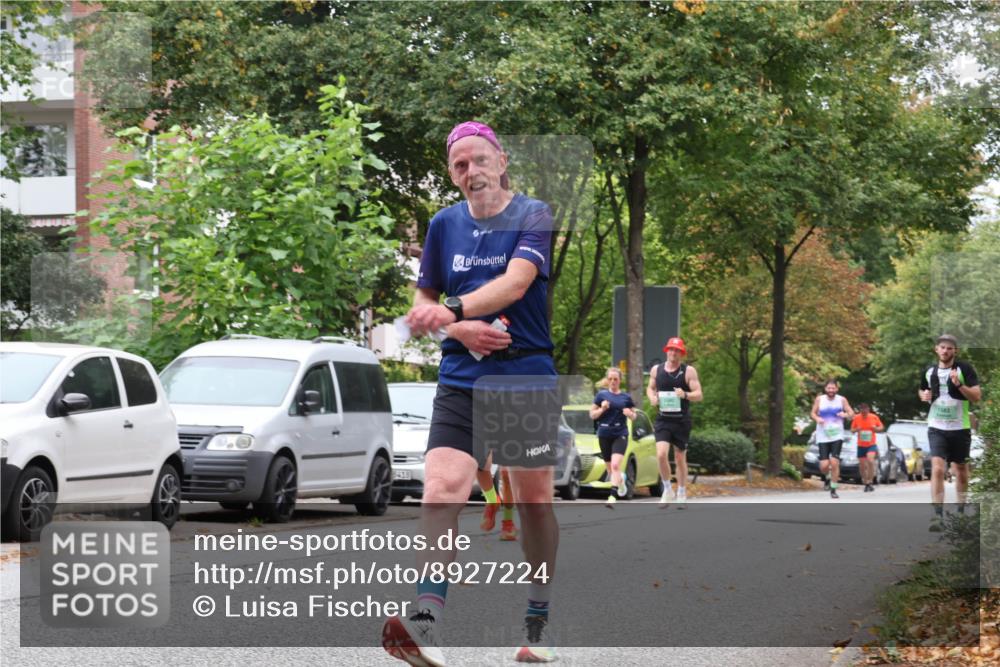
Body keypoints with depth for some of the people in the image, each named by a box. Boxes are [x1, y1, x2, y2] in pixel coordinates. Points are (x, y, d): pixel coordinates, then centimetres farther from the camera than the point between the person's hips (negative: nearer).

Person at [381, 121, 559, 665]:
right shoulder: (444, 225, 8)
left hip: (528, 376, -2)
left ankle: (539, 621, 23)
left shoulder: (533, 216, -4)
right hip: (461, 378, 2)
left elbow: (516, 282, -21)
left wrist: (452, 309, -35)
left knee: (534, 498, 7)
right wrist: (463, 331, -7)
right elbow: (422, 302, 14)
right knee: (441, 487, -18)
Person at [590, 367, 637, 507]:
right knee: (610, 468, 12)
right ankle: (621, 480, 44)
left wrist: (630, 413, -8)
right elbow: (592, 414, 5)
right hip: (604, 434, 2)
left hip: (620, 434, -2)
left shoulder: (626, 397, 5)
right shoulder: (601, 395, 3)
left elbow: (633, 416, 14)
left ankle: (613, 496, -22)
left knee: (615, 465, -19)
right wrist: (602, 409, -13)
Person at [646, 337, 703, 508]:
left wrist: (685, 395, -26)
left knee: (680, 458, 7)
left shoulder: (689, 371, -3)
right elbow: (650, 388, 20)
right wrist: (652, 397, -3)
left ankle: (682, 493, 24)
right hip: (663, 419, 1)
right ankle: (667, 489, 4)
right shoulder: (656, 370, 5)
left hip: (682, 420, -1)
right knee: (661, 454, -15)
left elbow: (698, 395, -5)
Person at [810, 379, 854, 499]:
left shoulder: (842, 400, 0)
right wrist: (817, 418, -12)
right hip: (823, 437, 1)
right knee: (824, 466, -7)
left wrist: (846, 414, -21)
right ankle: (827, 478, 29)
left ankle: (833, 489, -1)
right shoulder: (819, 399, 1)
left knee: (834, 462, -14)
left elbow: (852, 415, 2)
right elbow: (813, 413, 11)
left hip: (837, 436, -1)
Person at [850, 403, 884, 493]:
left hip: (872, 445, -2)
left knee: (870, 461, -25)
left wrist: (876, 429, -15)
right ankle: (866, 484, 22)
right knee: (862, 466, 4)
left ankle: (870, 482, -15)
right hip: (861, 445, 2)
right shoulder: (856, 418, -3)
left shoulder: (874, 417, -4)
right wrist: (856, 430, -17)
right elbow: (852, 430, 6)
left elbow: (881, 428, 7)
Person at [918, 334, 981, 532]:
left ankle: (961, 510, 32)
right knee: (937, 469, -15)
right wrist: (923, 395, 0)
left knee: (961, 470, 13)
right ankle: (938, 515, -21)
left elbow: (977, 396, -12)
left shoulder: (964, 369, -6)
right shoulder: (929, 371, 5)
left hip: (960, 427, -1)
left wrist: (959, 384, -27)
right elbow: (922, 390, 24)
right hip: (937, 428, 1)